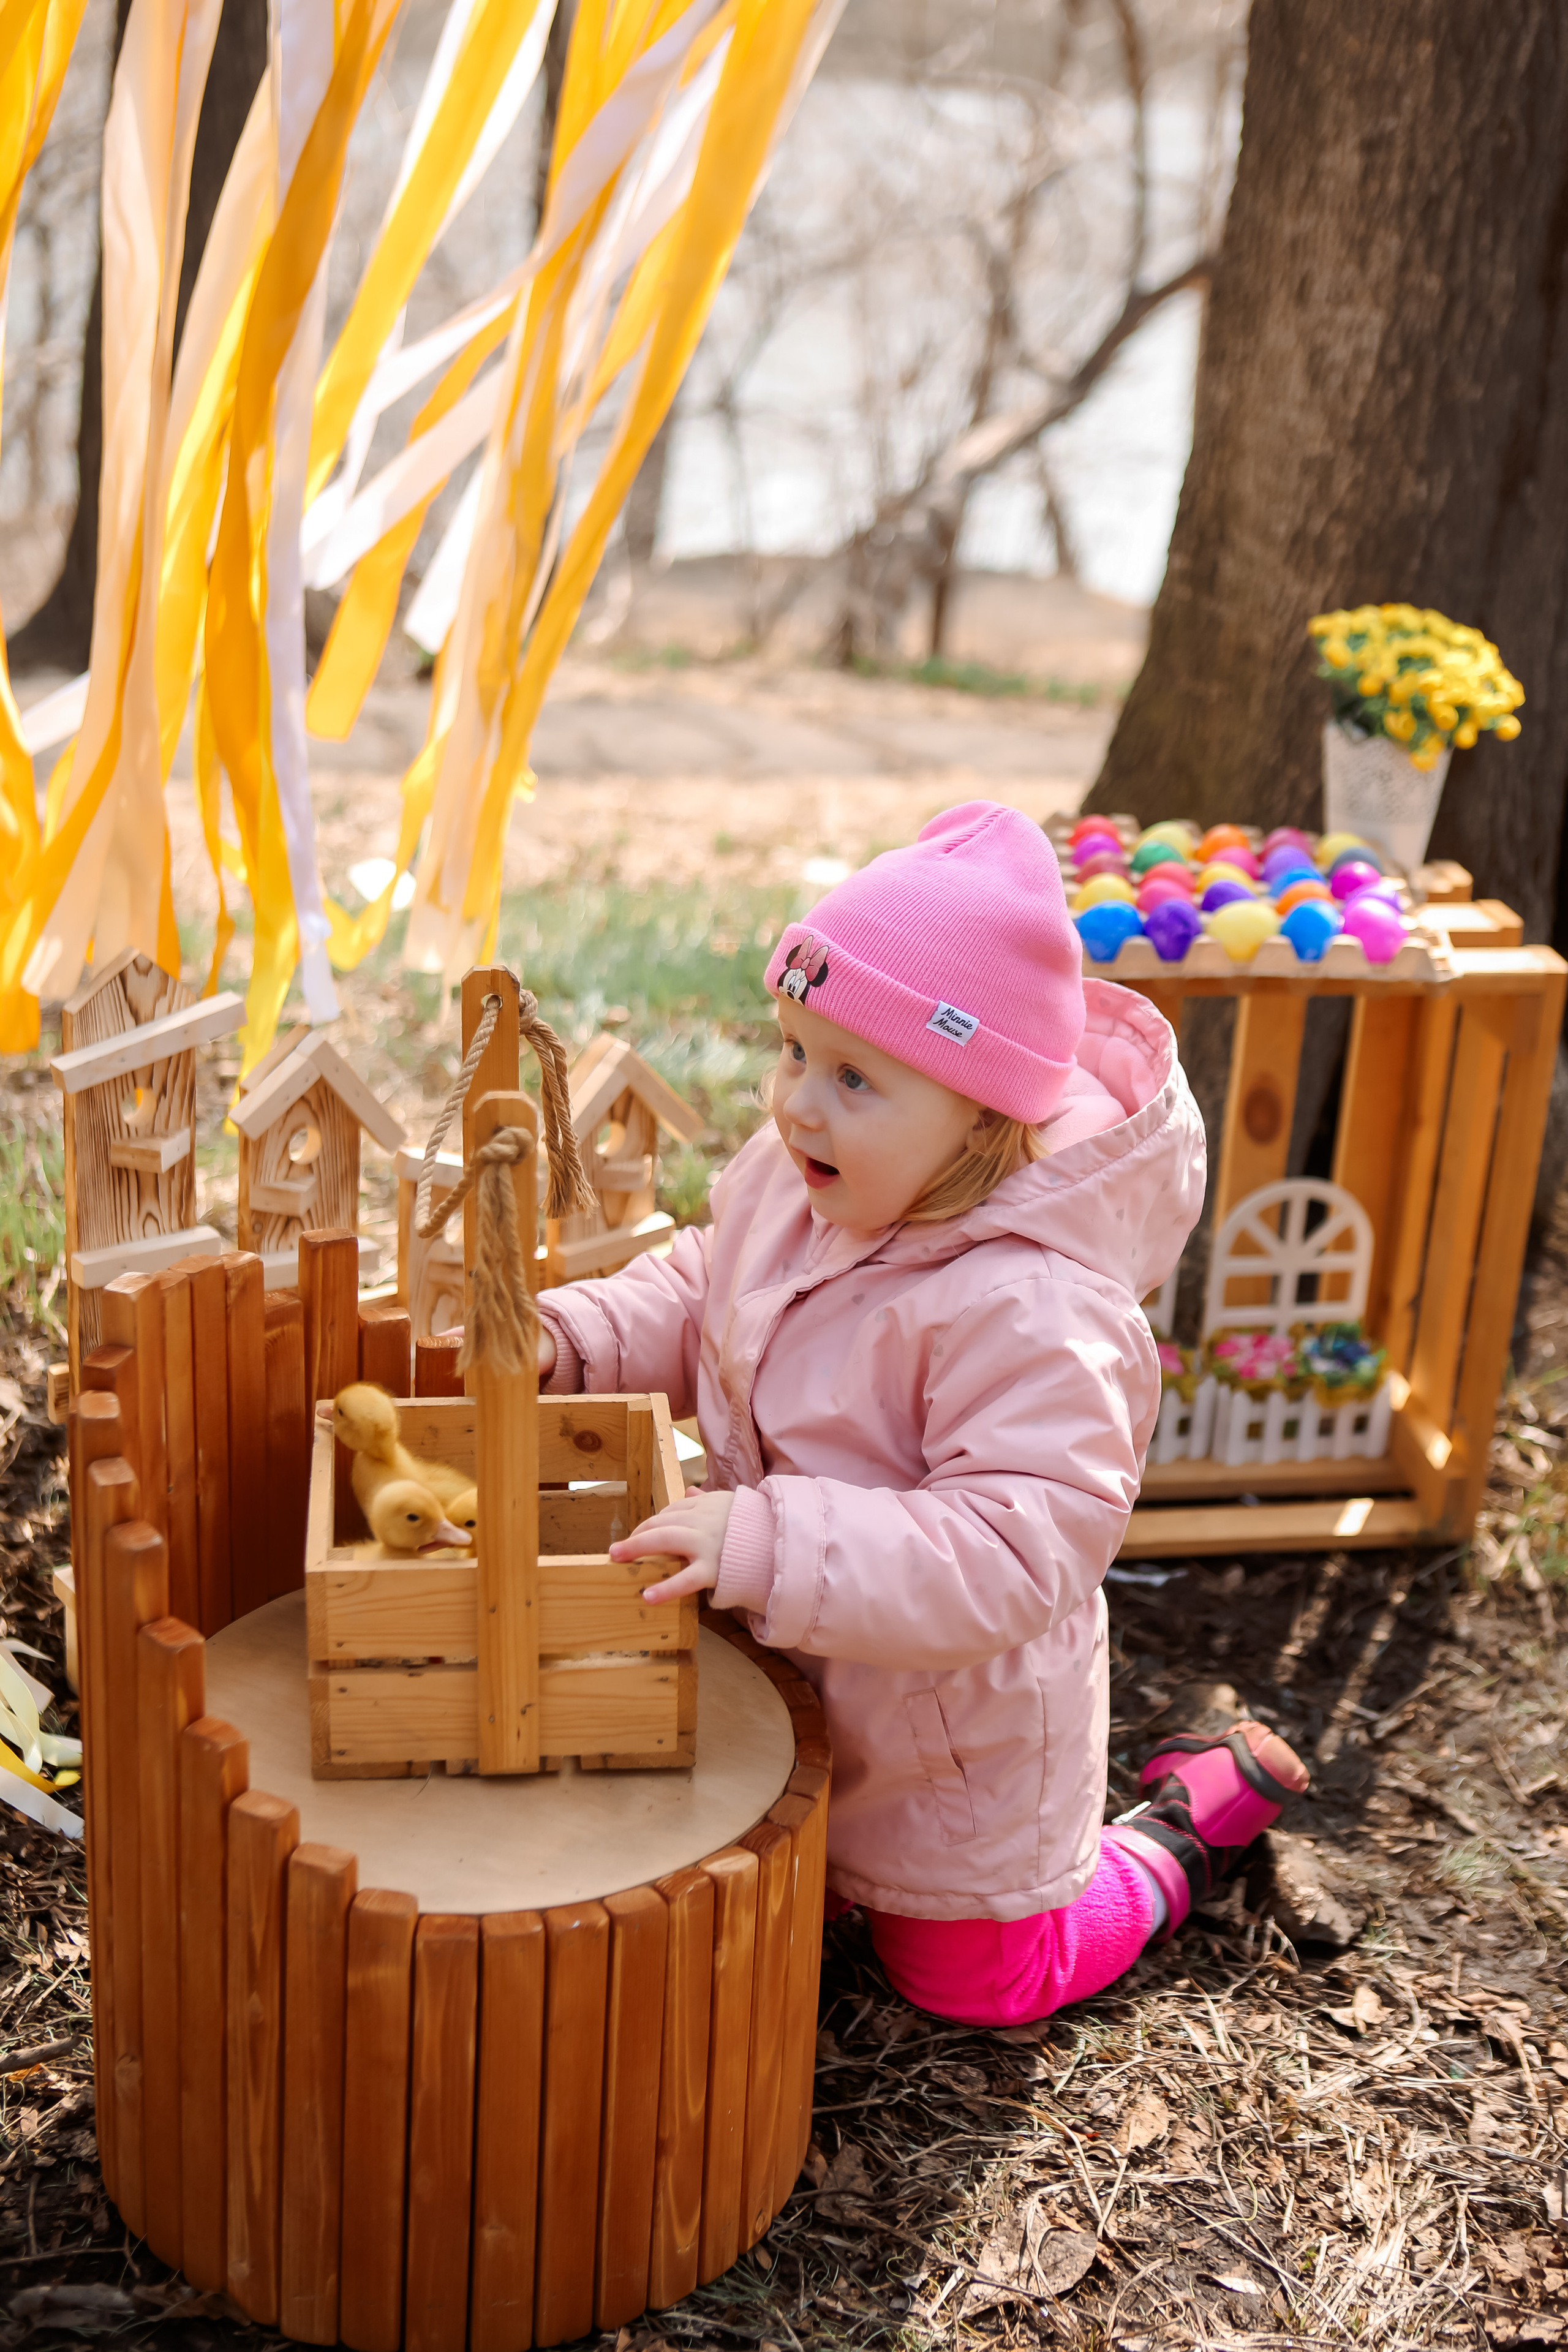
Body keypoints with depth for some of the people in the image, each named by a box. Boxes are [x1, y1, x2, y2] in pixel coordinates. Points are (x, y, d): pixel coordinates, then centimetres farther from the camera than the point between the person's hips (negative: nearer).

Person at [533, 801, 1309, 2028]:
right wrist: (570, 1341, -13)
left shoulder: (1030, 1315, -39)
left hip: (954, 1726, -7)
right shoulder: (792, 1180, -14)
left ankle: (1200, 1808, 34)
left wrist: (768, 1545, -49)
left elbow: (1015, 1552, -42)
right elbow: (696, 1294, 5)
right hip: (793, 1668, 8)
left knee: (972, 1977, 18)